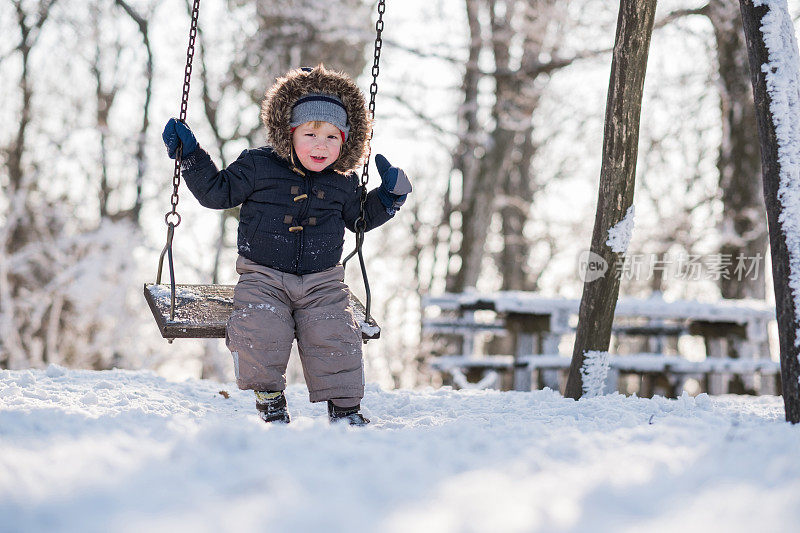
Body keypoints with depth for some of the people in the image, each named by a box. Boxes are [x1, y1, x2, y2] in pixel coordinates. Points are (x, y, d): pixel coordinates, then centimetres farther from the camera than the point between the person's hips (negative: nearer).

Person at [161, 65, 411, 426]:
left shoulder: (343, 183, 7)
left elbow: (360, 218, 24)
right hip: (264, 277, -2)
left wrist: (389, 197, 8)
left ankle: (345, 406, 4)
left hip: (323, 281, 2)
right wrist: (191, 156, 0)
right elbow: (217, 193, 6)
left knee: (335, 339, -16)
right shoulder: (258, 167, -3)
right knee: (260, 332, -25)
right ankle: (269, 397, 0)